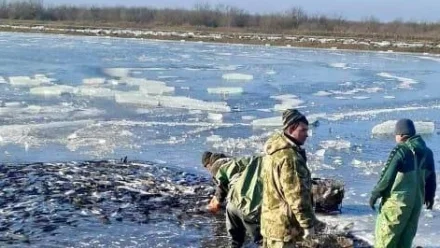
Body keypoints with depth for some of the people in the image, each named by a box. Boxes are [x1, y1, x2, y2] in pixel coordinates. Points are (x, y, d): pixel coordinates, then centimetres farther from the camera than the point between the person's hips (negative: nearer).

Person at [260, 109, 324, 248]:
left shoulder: (274, 152, 11)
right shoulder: (289, 157, -23)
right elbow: (296, 195, -24)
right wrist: (307, 224, -17)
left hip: (271, 220, 10)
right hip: (283, 224, -10)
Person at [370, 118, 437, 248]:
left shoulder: (400, 150, -15)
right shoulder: (427, 152, 6)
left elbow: (387, 176, -15)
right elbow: (431, 178, 15)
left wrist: (375, 194, -5)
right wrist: (429, 197, 28)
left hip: (397, 200, -7)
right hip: (417, 201, 7)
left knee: (385, 234, 2)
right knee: (407, 235, 14)